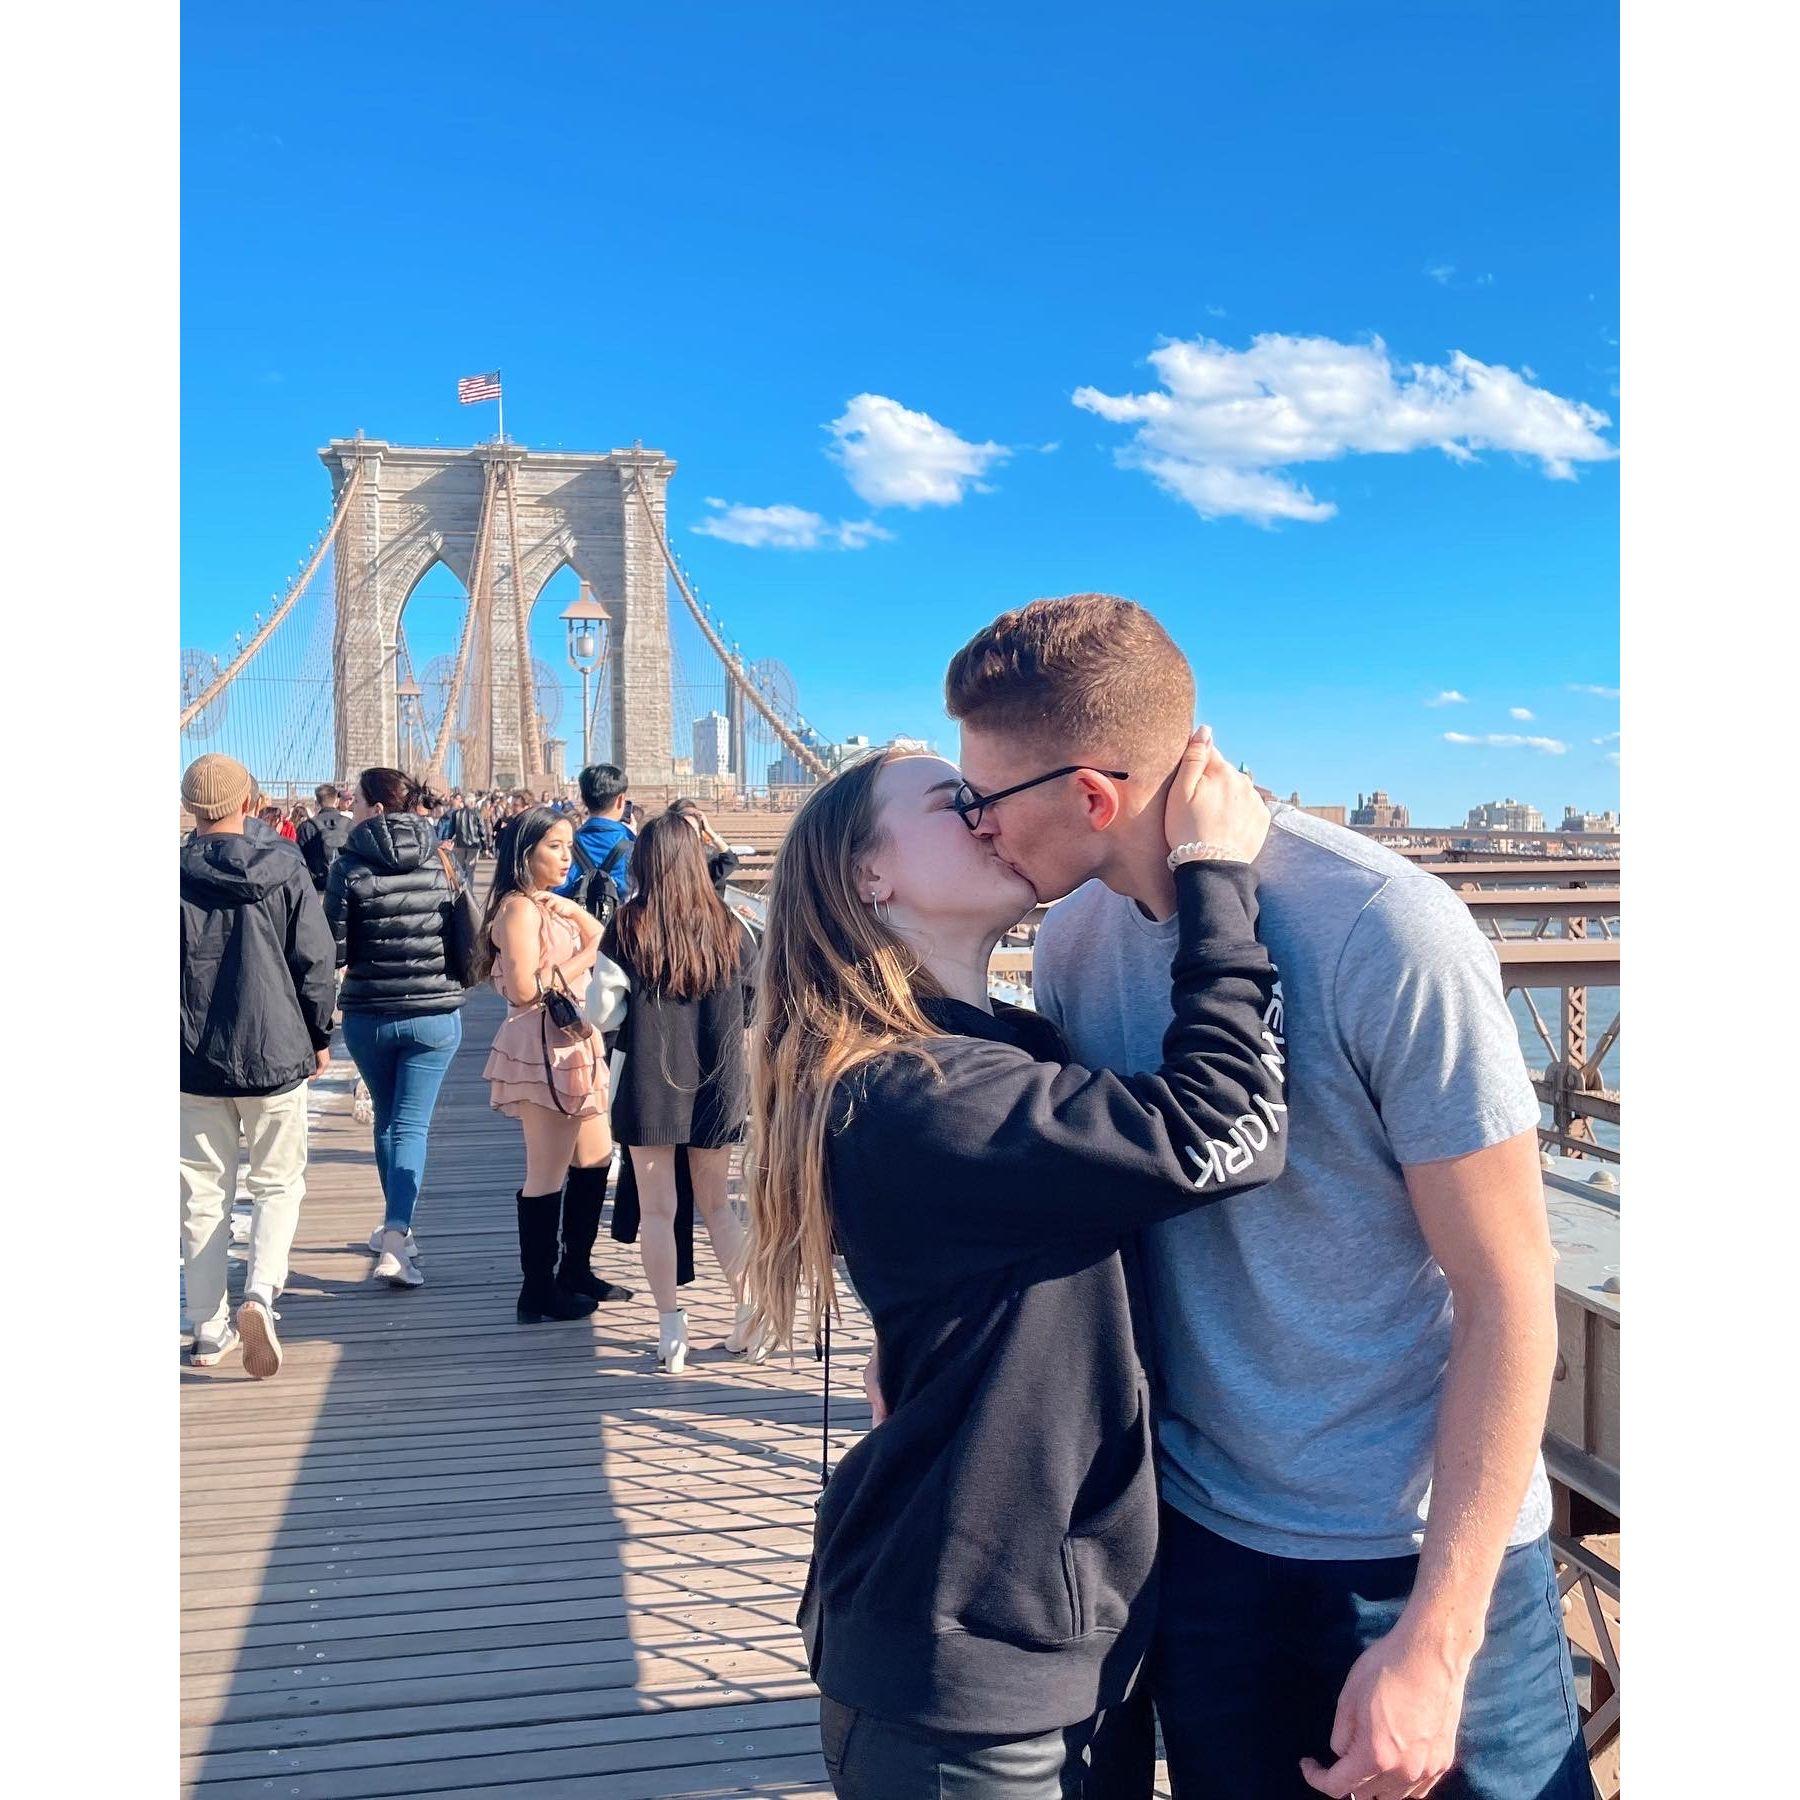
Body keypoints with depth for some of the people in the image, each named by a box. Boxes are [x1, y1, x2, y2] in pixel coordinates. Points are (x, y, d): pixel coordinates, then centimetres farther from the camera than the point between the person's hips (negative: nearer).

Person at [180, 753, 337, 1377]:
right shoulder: (285, 871, -6)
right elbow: (315, 963, -3)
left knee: (203, 1193, 12)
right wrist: (318, 1038, 10)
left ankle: (208, 1329, 16)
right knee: (278, 1183, 12)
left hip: (195, 1061, 1)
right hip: (276, 1056, -1)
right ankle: (260, 1293, -10)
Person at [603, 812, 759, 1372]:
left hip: (648, 1084, -2)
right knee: (716, 1204, 17)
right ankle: (749, 1311, 10)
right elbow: (752, 1005, 7)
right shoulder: (728, 927, -2)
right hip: (716, 1083, 2)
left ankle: (671, 1332, 8)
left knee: (658, 1210, 7)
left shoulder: (626, 927, -7)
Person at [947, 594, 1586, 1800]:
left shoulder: (1385, 932, -22)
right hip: (1195, 1530, 5)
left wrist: (1436, 1640, -17)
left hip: (1423, 1549, -5)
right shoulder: (1077, 933, -5)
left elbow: (1509, 1294, -17)